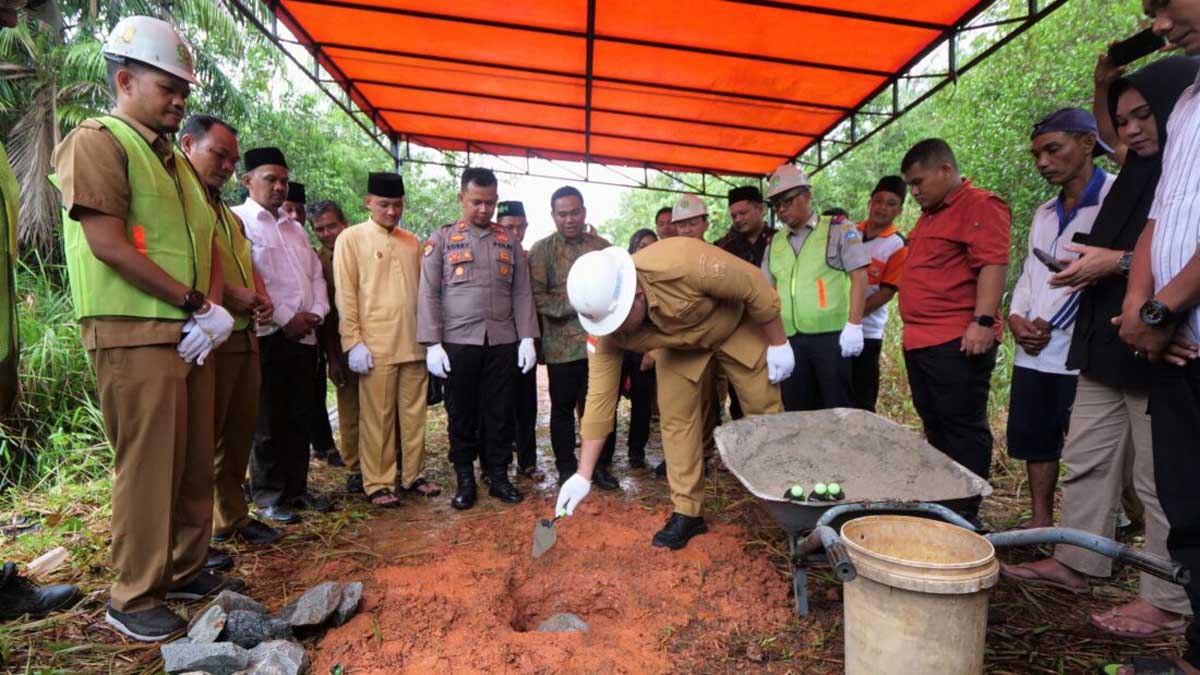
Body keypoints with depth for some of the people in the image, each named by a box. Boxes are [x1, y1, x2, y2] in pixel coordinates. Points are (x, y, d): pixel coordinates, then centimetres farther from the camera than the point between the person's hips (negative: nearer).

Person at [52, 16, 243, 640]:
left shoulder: (175, 159, 20)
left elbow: (207, 241, 17)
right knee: (148, 467, -4)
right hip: (134, 335, -8)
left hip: (192, 334, 8)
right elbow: (109, 245, -15)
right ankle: (133, 599, 10)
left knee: (195, 463, 11)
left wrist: (214, 310, 0)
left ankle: (186, 571, 25)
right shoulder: (96, 141, -4)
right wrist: (195, 302, -13)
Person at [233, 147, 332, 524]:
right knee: (267, 422, 2)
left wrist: (315, 313, 0)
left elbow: (315, 274, 17)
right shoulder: (237, 220, -3)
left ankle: (296, 488, 20)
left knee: (299, 418, 10)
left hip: (304, 336, 7)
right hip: (266, 336, -6)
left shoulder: (294, 228, 20)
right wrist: (284, 319, -14)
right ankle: (267, 494, 13)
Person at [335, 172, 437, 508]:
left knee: (414, 414, 10)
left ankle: (412, 475, 22)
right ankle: (376, 483, 14)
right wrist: (353, 342, -10)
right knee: (377, 417, 2)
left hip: (415, 344, 5)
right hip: (376, 347, -4)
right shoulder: (351, 238, 0)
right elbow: (346, 294, -4)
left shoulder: (412, 241, 13)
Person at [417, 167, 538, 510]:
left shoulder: (508, 241, 11)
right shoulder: (442, 238, 4)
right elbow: (429, 294, -1)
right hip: (458, 342, -1)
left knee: (499, 412, 7)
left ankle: (498, 476, 21)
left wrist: (527, 338, 0)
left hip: (502, 342, 2)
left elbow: (522, 293, 9)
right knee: (461, 413, 7)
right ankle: (465, 480, 20)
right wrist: (432, 343, -8)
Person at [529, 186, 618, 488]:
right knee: (563, 409, 9)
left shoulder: (602, 247, 10)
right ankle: (567, 468, 24)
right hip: (562, 346, -2)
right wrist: (577, 305, -15)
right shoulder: (542, 250, 1)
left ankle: (600, 466, 24)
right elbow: (537, 297, -7)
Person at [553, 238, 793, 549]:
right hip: (679, 345, 3)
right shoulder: (604, 324, -28)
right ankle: (687, 512, 8)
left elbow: (756, 287, -28)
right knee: (675, 417, -7)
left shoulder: (684, 263, -44)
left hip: (737, 324, -2)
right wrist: (584, 475, -22)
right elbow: (600, 396, -23)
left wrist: (778, 344, -18)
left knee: (765, 411, 3)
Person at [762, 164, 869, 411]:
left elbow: (859, 276, -4)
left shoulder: (838, 229, 3)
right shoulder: (775, 243, 15)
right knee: (797, 411, 8)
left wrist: (854, 325, -12)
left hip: (831, 335, -4)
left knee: (838, 410, 1)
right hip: (790, 339, 4)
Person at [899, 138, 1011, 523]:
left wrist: (982, 321, -24)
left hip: (957, 343, -9)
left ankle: (965, 516, 5)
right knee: (935, 429, 14)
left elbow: (993, 265, -17)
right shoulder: (929, 215, 23)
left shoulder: (980, 206, -6)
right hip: (920, 342, 10)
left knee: (963, 429, -3)